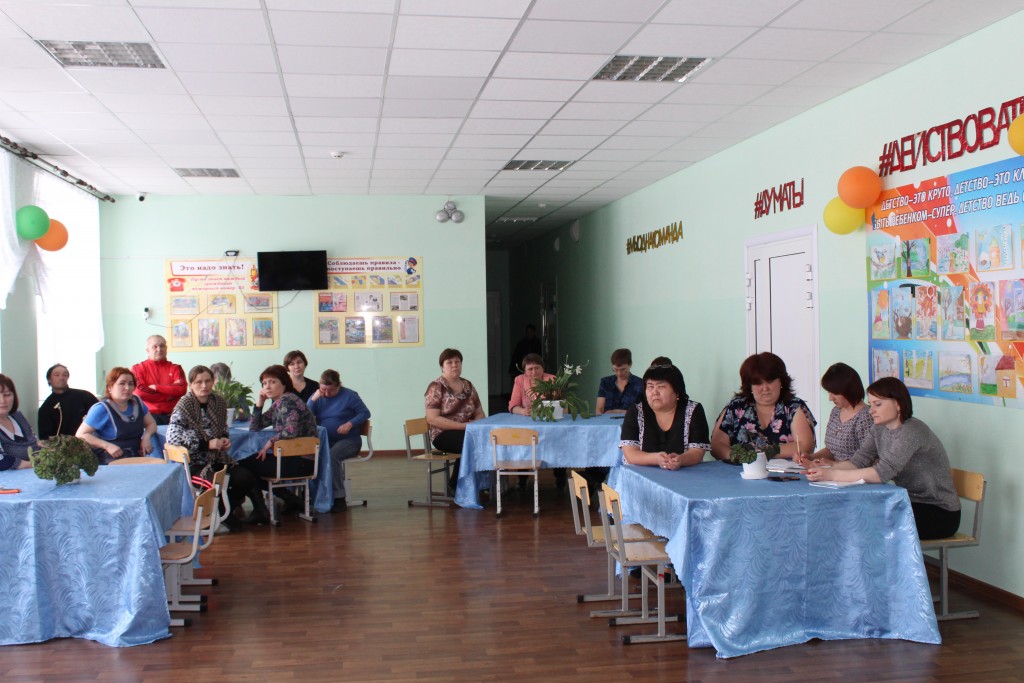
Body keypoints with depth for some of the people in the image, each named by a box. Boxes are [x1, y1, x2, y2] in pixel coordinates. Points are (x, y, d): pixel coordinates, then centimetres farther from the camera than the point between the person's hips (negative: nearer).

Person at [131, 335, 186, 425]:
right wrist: (169, 395, -2)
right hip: (150, 414, -2)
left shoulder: (175, 368, 15)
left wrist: (156, 387, -5)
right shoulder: (138, 368, 12)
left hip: (173, 414, 2)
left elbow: (181, 389, -2)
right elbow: (139, 392, -4)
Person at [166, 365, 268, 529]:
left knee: (246, 478, -14)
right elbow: (172, 437, -20)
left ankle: (225, 512, 12)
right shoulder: (184, 406, -10)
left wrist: (225, 439, 1)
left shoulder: (219, 402, 7)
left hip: (217, 458, 6)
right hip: (194, 463, -6)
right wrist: (207, 444, -22)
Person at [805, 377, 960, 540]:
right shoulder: (879, 429, 4)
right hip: (911, 503, 7)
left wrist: (832, 475, -36)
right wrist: (826, 470, -25)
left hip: (939, 513, -7)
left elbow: (883, 472, -32)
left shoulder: (912, 431, -22)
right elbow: (858, 461, -6)